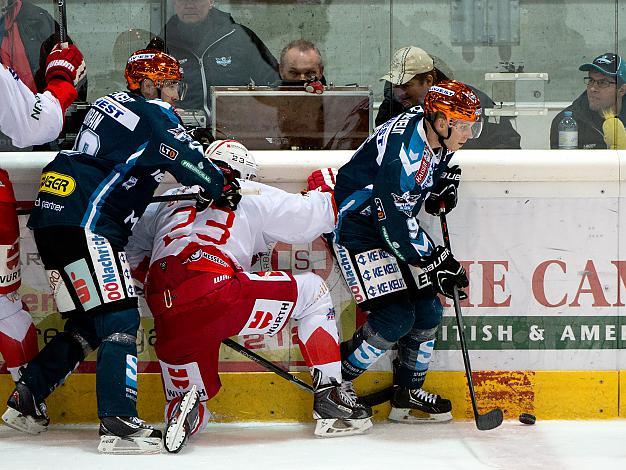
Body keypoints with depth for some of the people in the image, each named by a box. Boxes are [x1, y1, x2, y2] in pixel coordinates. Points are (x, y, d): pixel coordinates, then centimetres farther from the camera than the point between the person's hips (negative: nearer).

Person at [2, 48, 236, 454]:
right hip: (83, 225, -10)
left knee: (89, 323, 18)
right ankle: (119, 423, -19)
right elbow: (190, 162, -8)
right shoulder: (153, 115, -5)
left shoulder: (112, 105, 22)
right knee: (120, 319, -12)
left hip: (54, 220, 10)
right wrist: (223, 187, 13)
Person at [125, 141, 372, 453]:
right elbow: (309, 217, 16)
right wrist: (321, 191, 37)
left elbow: (132, 253, 29)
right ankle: (329, 398, 9)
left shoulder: (169, 200, 28)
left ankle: (184, 406, -15)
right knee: (312, 291, 19)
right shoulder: (253, 194, 16)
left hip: (169, 321, 5)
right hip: (218, 293, -5)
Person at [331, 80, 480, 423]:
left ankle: (407, 395, 19)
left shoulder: (435, 134, -4)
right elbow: (393, 222, -31)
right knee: (396, 315, -16)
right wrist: (436, 260, -27)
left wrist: (446, 177, 6)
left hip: (395, 219, 10)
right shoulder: (404, 150, -31)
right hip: (358, 224, -10)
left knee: (428, 307, 6)